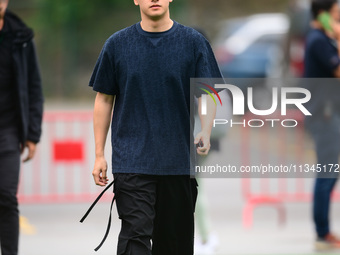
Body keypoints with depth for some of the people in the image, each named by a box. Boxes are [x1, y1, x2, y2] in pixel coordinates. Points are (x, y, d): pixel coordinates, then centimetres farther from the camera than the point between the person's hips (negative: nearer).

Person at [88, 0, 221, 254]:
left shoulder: (194, 42, 3)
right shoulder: (118, 45, 4)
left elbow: (207, 94, 1)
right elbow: (104, 100, 9)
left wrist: (205, 132, -18)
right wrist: (99, 155, 5)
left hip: (179, 160, 1)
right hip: (132, 162, -1)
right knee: (136, 234, -12)